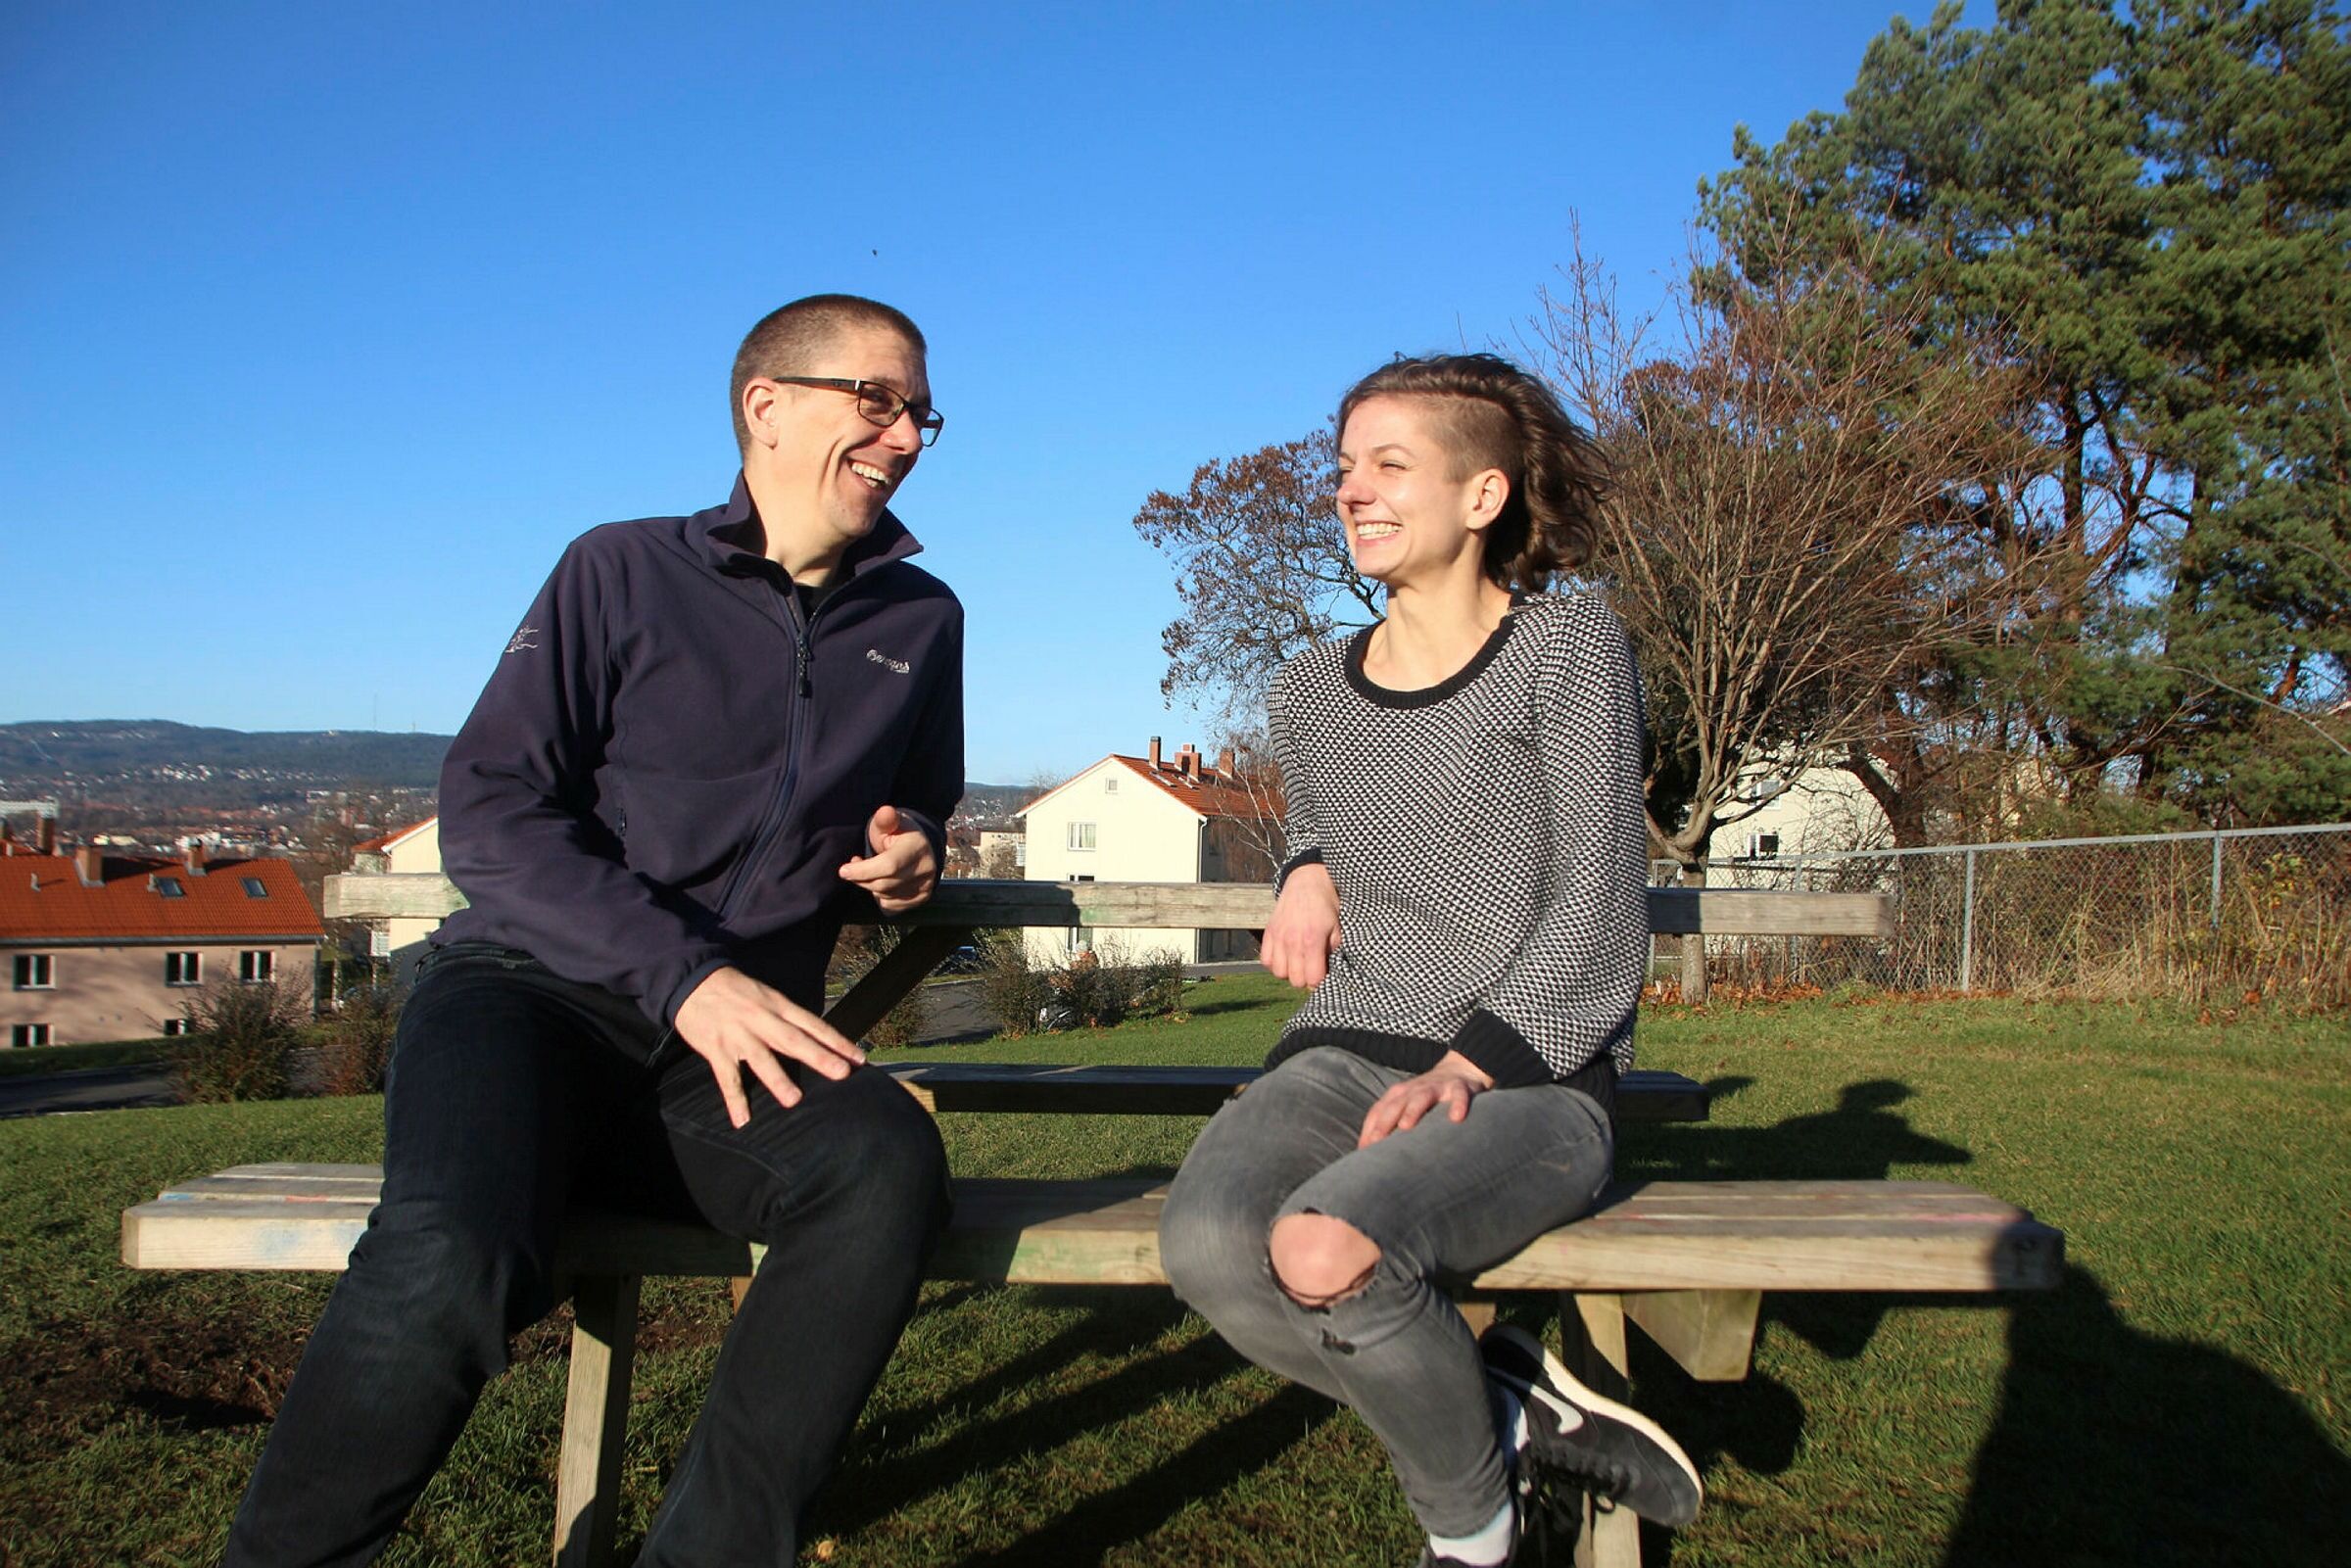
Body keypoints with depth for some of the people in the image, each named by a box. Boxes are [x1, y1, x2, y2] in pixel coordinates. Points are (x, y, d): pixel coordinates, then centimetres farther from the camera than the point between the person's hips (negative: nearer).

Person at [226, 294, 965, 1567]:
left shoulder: (921, 622, 16)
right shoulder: (625, 574, 4)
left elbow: (915, 820, 31)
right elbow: (488, 808, -5)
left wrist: (910, 858, 4)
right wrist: (687, 976, -18)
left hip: (734, 1048, 3)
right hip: (531, 994, -2)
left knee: (890, 1163, -32)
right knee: (452, 1261, -34)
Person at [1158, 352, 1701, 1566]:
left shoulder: (1572, 652, -1)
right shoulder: (1309, 695, 14)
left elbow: (1594, 911, -7)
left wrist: (1471, 1063, -18)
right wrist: (1308, 870, 7)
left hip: (1533, 1074, -4)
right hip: (1347, 1052, 5)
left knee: (1324, 1248, -34)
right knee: (1206, 1247, -29)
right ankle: (1511, 1413, -7)